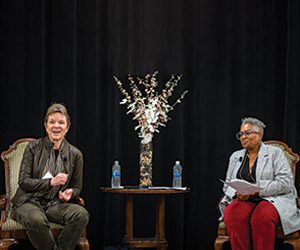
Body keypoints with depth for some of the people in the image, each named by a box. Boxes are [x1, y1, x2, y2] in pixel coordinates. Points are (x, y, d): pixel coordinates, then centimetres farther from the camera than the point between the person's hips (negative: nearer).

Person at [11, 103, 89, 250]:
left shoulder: (75, 154, 7)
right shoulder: (34, 147, 1)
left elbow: (77, 187, 16)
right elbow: (23, 181, -3)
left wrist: (70, 193, -9)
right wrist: (51, 182, -17)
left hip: (56, 204, 2)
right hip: (29, 202, -2)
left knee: (82, 214, -30)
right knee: (36, 220, -38)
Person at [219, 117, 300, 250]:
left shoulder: (275, 153, 5)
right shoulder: (235, 156, 20)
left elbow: (286, 183, -6)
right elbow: (228, 185, 21)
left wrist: (255, 191, -14)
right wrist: (237, 193, -5)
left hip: (272, 200, -3)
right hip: (243, 201, 3)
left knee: (262, 217, -39)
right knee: (232, 213, -33)